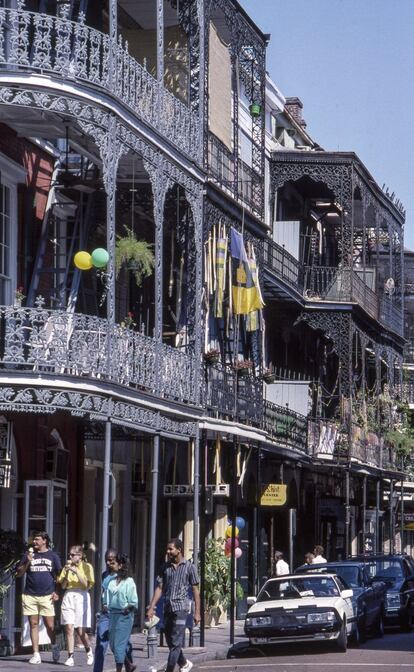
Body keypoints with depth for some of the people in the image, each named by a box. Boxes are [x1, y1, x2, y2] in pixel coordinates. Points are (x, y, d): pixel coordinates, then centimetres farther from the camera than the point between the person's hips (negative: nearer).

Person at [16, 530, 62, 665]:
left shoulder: (53, 556, 7)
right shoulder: (28, 555, 10)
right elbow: (19, 573, 8)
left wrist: (56, 592, 0)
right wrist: (28, 562, -8)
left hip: (47, 596, -2)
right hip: (30, 596, 2)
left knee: (50, 625, -3)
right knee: (33, 624, 2)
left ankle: (54, 646, 23)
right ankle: (36, 654, 5)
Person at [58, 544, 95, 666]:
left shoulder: (87, 567, 1)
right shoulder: (67, 567, 10)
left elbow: (87, 586, -8)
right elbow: (63, 586, 6)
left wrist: (76, 572, -15)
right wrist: (67, 571, -7)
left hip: (81, 597, -3)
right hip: (68, 597, 3)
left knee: (81, 631, -3)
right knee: (69, 628, -7)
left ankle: (88, 651, 24)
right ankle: (70, 657, -5)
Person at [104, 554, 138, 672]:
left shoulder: (129, 582, -7)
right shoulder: (112, 581, 10)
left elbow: (134, 603, -7)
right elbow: (106, 596, 19)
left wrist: (128, 607, -19)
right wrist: (105, 605, 2)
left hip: (124, 616, -7)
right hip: (112, 614, 7)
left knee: (119, 645, -5)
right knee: (113, 644, 11)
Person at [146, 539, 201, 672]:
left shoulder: (189, 567, 1)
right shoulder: (166, 567, 12)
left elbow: (195, 590, 1)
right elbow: (159, 588, 11)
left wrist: (197, 612, -4)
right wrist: (151, 608, 2)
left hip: (181, 608, -5)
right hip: (167, 608, 5)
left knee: (176, 643, -11)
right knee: (171, 642, 12)